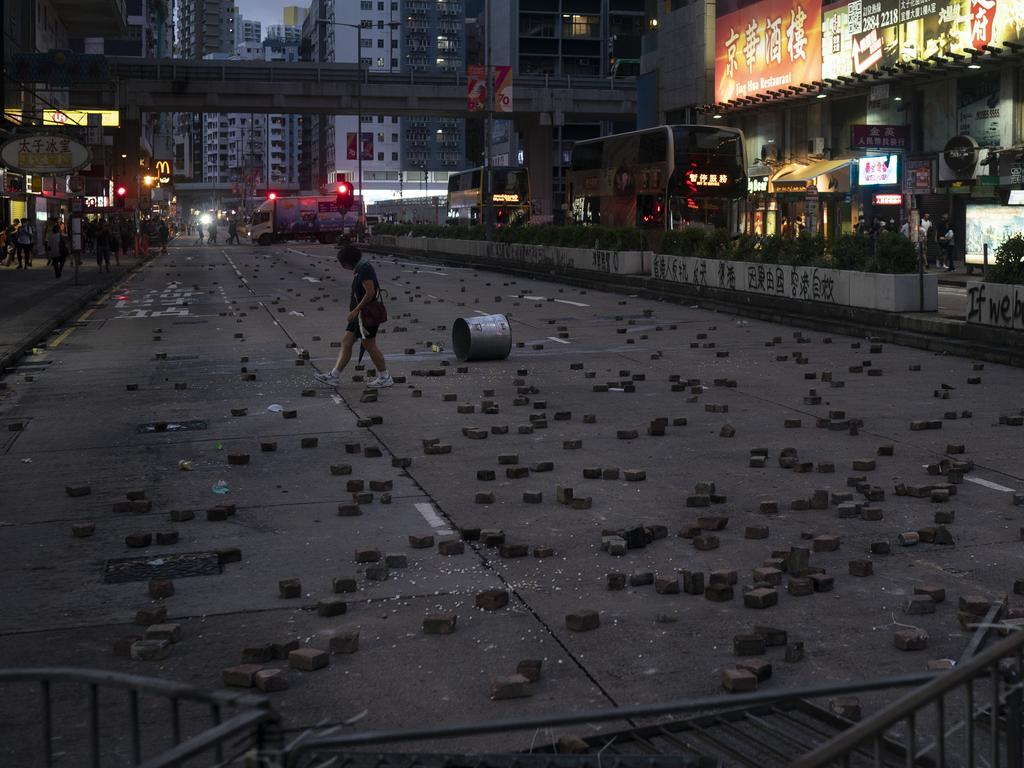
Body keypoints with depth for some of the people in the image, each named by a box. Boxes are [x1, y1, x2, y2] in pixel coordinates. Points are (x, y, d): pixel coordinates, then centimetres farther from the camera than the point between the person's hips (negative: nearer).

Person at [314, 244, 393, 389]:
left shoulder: (364, 269, -17)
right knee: (346, 342, 8)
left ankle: (385, 378, 9)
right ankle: (333, 377, 8)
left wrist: (355, 311, -23)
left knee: (369, 345, -2)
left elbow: (370, 292, -24)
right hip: (361, 314, 10)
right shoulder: (360, 269, 14)